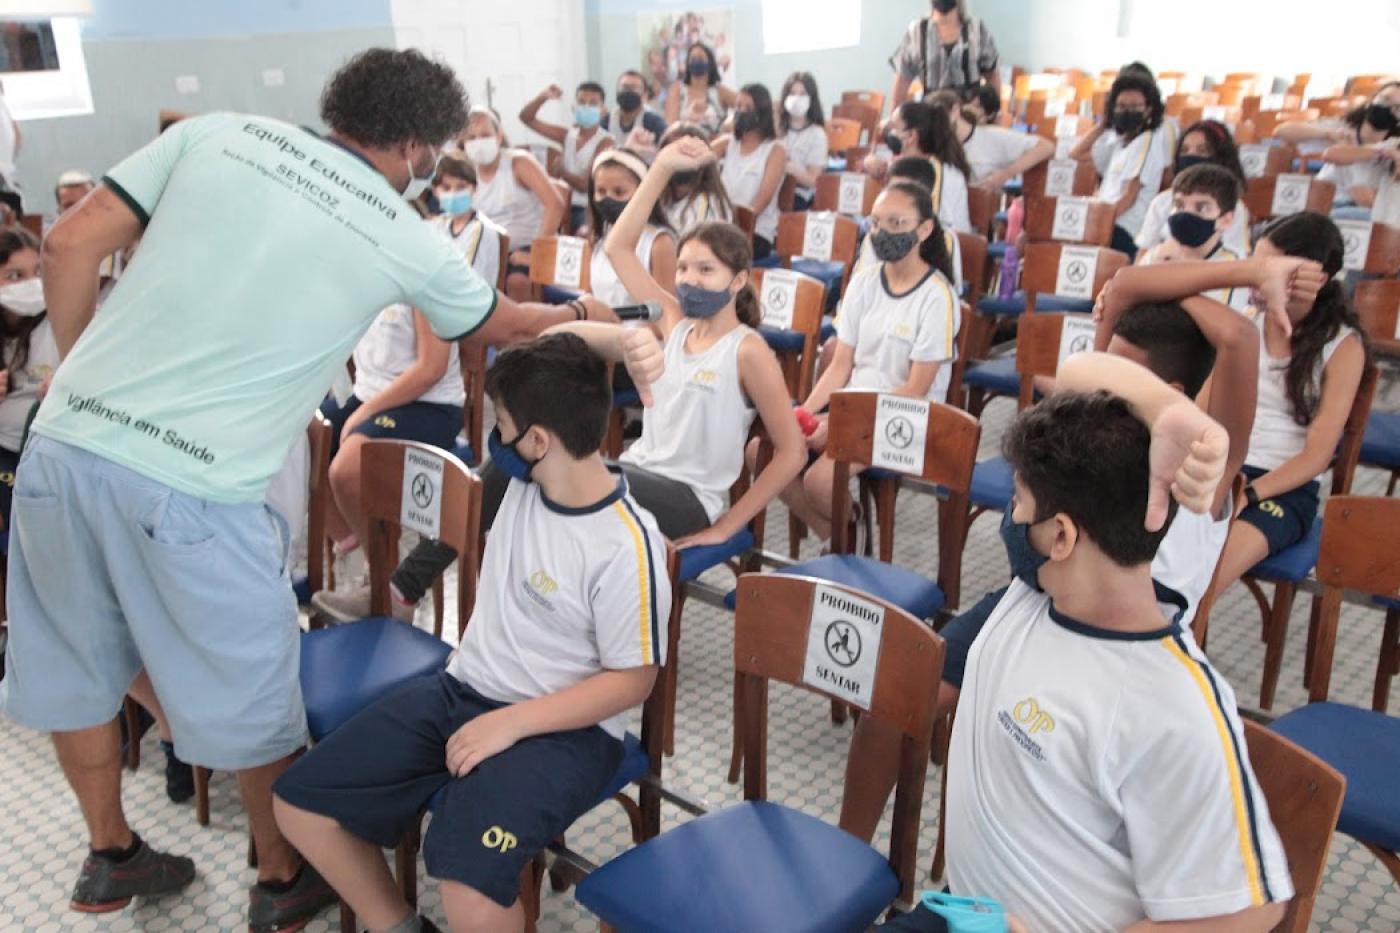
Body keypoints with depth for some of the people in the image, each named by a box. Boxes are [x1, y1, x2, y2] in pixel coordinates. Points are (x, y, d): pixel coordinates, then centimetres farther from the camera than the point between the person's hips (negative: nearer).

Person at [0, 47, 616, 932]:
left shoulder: (218, 132, 5)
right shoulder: (406, 238, 0)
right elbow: (503, 324, 18)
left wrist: (87, 377, 16)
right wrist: (576, 318, 39)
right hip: (190, 487, -4)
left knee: (75, 664, 23)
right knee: (248, 700, 16)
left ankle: (111, 857, 44)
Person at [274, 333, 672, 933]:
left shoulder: (627, 545, -22)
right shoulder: (524, 479, -2)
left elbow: (633, 680, -17)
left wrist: (511, 723, -22)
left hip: (564, 729, -7)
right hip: (461, 690, 8)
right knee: (300, 804, 1)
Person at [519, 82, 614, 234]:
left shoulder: (605, 142, -10)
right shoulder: (567, 135, 7)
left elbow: (586, 184, -15)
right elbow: (527, 119, 7)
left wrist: (561, 170, -3)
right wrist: (542, 98, -9)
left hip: (589, 211, -6)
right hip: (566, 207, 6)